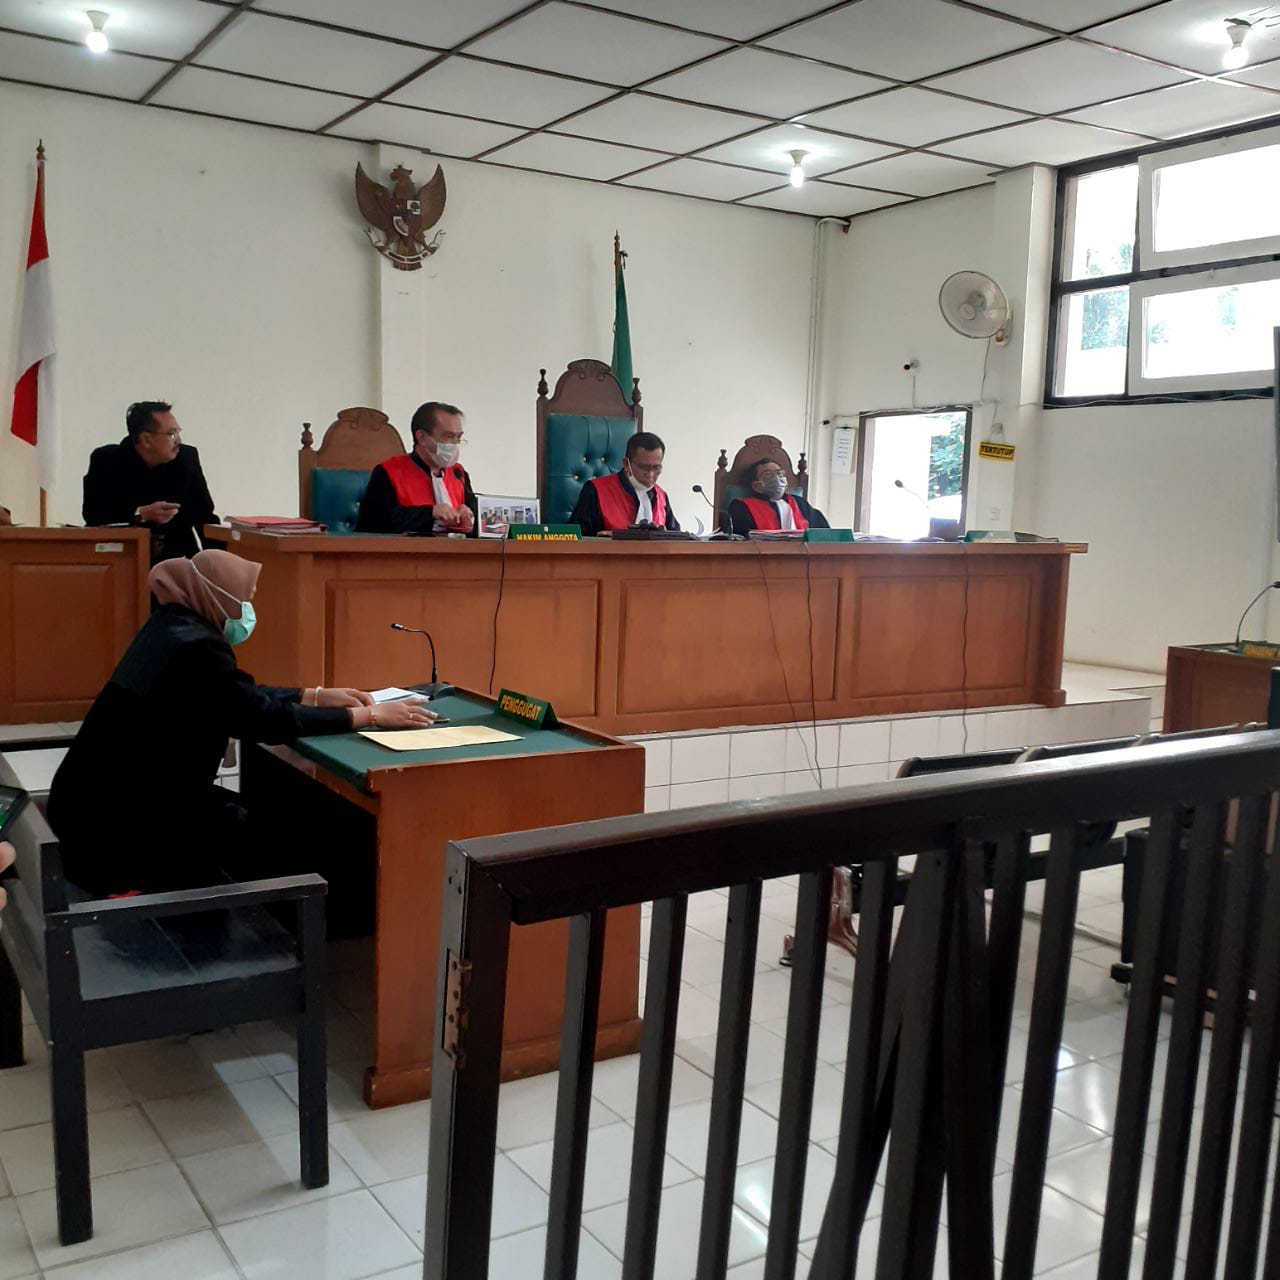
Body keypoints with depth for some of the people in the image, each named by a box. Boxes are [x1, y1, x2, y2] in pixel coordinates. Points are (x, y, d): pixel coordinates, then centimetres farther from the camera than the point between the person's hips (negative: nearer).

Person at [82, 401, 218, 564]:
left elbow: (205, 515, 7)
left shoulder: (187, 457, 3)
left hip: (177, 557, 3)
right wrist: (141, 514, -20)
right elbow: (92, 514, -8)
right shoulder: (106, 459, -3)